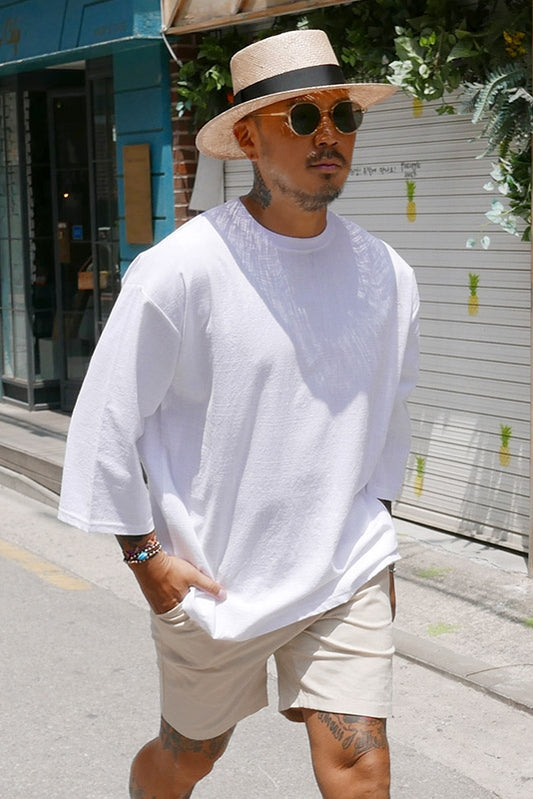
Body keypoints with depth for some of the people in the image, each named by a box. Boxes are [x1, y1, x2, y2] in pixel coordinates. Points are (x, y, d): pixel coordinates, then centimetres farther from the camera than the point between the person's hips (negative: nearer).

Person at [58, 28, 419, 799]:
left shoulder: (386, 274, 0)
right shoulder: (180, 270, -16)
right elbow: (107, 425, -10)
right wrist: (148, 559, -8)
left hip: (347, 575, 3)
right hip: (215, 580, -3)